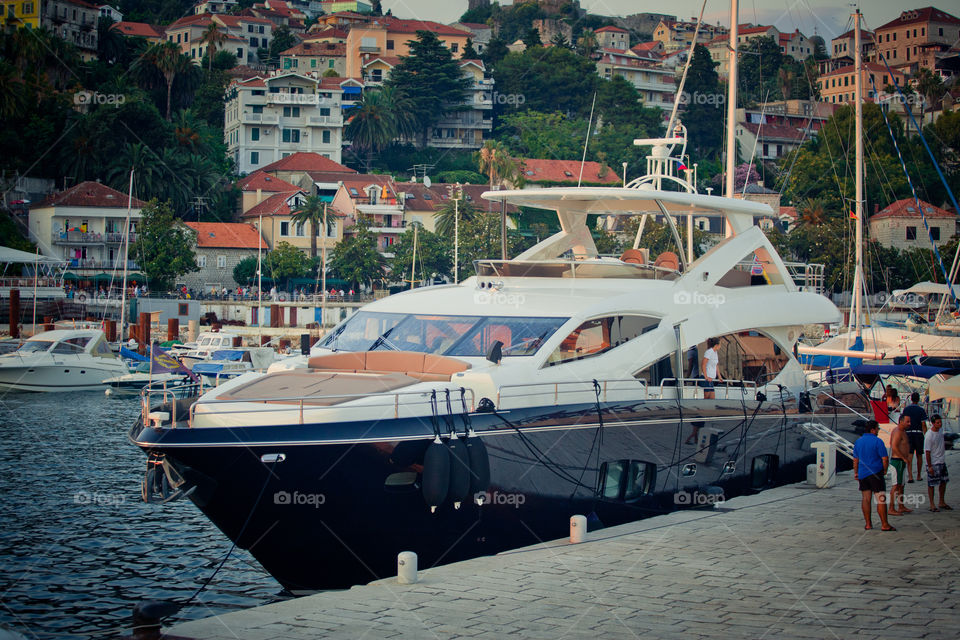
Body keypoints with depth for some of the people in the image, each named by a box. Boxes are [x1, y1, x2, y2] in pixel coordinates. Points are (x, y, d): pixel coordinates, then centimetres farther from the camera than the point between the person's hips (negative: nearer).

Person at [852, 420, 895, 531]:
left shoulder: (858, 441, 9)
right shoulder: (877, 441, -11)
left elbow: (855, 459, 16)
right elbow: (885, 459, -12)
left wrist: (856, 472, 24)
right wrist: (885, 470, 4)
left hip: (862, 475, 6)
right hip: (876, 474, -6)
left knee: (865, 499, 10)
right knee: (881, 499, -3)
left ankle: (868, 523, 11)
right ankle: (884, 525, -4)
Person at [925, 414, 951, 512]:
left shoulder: (940, 430, 3)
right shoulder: (929, 435, -21)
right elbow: (927, 451, -19)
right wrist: (929, 466, -19)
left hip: (942, 461, 8)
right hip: (933, 463, -8)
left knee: (943, 482, 14)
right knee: (931, 484, 0)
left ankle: (941, 502, 27)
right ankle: (932, 505, 8)